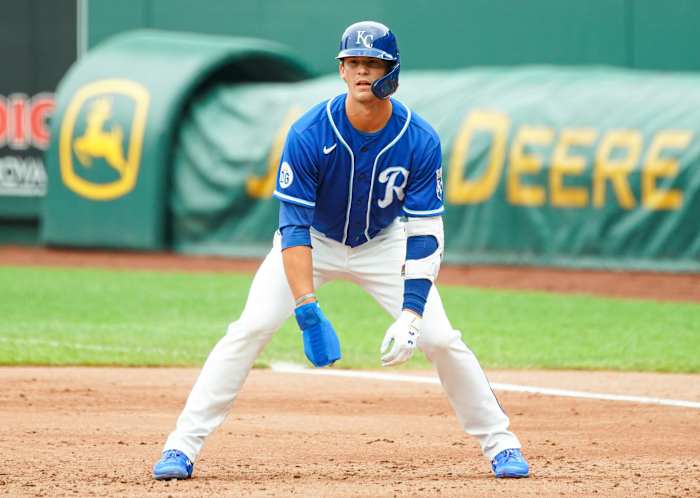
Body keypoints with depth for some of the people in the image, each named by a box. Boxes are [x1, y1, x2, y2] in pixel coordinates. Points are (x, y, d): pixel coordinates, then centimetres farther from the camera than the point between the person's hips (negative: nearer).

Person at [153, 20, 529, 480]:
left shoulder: (421, 141, -24)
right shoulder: (308, 135, -28)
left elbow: (424, 235, -22)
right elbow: (294, 226, -27)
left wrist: (410, 313, -32)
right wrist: (306, 308, -38)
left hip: (383, 244, 1)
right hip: (313, 242, -1)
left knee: (440, 338, -11)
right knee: (251, 328, -18)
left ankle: (500, 443, 8)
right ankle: (183, 446, -14)